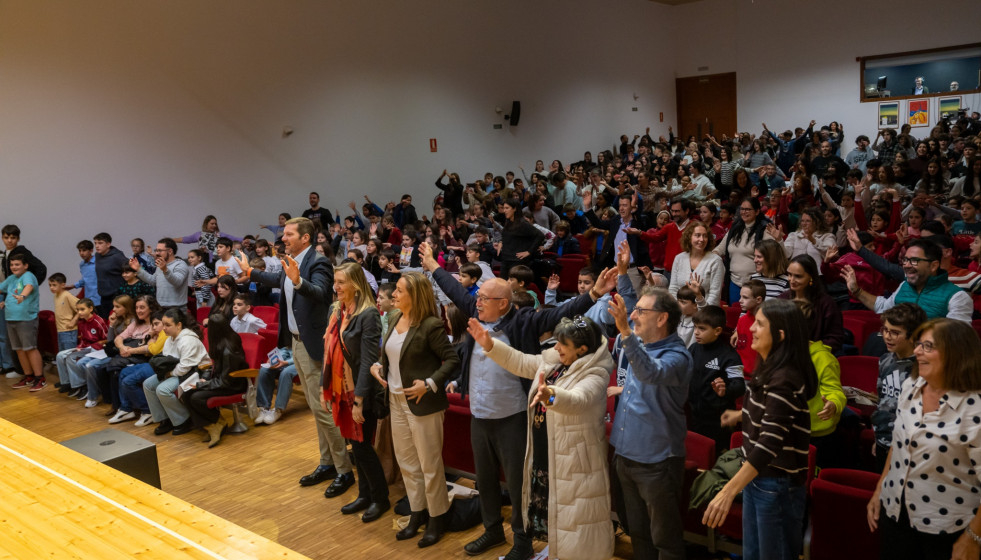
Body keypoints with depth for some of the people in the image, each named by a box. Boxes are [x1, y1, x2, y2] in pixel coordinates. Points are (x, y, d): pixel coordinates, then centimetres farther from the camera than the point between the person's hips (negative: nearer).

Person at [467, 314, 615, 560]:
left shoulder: (595, 374, -22)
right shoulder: (552, 361, 4)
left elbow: (577, 400, -40)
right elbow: (521, 363, 13)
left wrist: (550, 396, -60)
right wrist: (489, 345, 3)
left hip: (573, 460, -9)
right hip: (544, 453, 9)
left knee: (574, 515, 3)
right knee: (548, 504, 23)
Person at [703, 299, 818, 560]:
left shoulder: (784, 379, -25)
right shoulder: (769, 367, 5)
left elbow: (770, 443, -33)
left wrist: (728, 491, -39)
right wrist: (741, 415, 40)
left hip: (778, 484, -9)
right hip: (756, 477, 9)